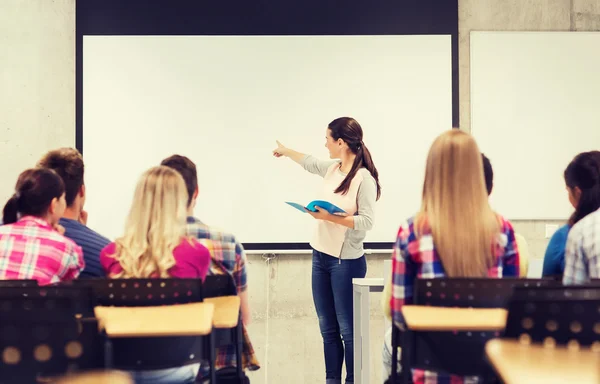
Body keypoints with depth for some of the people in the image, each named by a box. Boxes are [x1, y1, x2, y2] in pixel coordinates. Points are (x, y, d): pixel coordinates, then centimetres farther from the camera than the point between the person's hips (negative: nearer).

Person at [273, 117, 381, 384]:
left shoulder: (364, 177, -14)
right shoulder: (332, 169, 7)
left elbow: (366, 222, -18)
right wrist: (285, 151, 44)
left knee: (348, 330, -1)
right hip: (320, 256, 8)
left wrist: (331, 217, -24)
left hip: (347, 262, -8)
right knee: (327, 328, 11)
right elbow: (309, 162, 29)